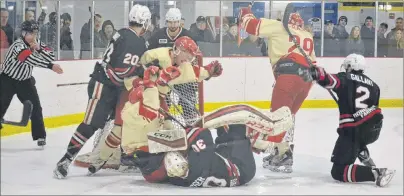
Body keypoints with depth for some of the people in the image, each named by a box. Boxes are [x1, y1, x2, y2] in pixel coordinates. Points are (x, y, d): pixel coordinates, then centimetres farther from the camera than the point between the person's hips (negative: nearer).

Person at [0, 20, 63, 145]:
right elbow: (30, 58, -43)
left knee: (35, 107, -2)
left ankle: (40, 136, 7)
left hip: (25, 80, 6)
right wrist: (50, 66, -51)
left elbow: (51, 57, -11)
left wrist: (39, 48, -27)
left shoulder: (37, 43, -5)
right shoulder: (18, 45, -28)